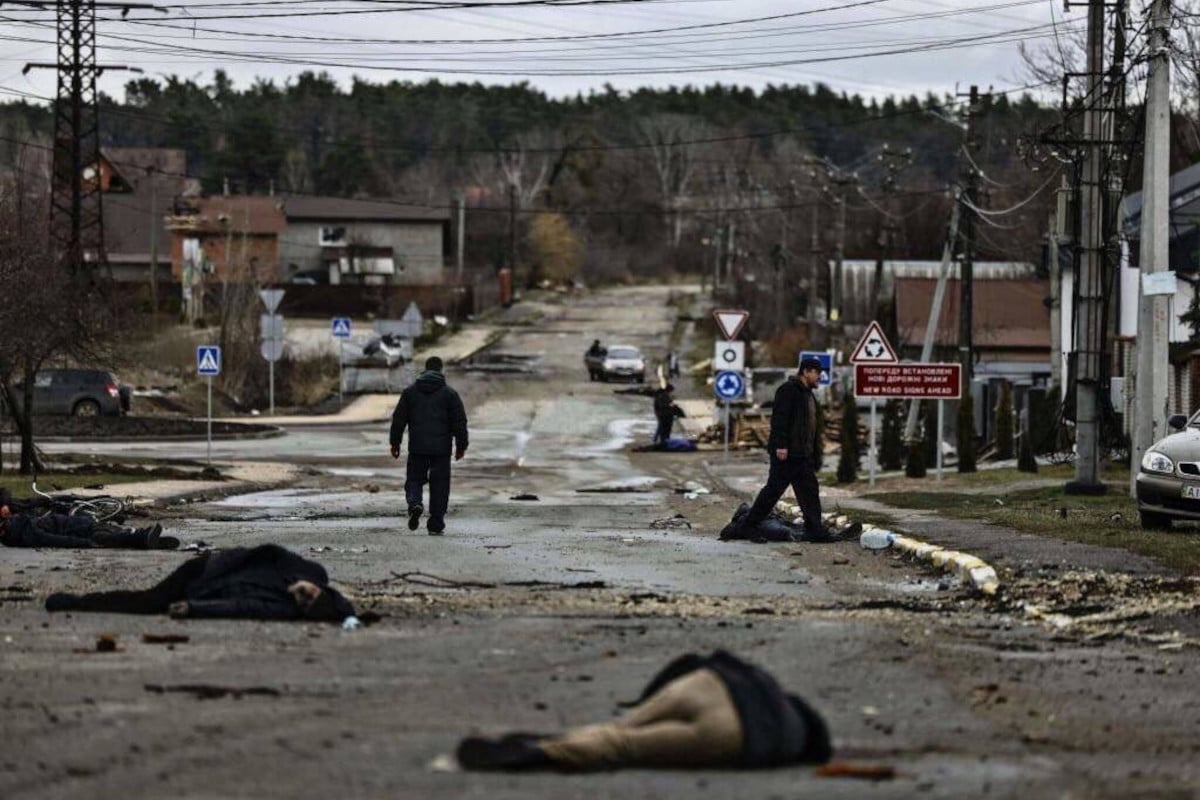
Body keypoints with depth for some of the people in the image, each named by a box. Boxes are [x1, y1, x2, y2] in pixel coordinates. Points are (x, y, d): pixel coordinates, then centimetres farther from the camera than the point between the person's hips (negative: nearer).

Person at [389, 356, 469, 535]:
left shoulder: (410, 392, 5)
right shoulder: (449, 394, 1)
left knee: (414, 479, 10)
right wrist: (461, 445, 7)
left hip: (417, 447, 1)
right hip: (441, 447, -1)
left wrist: (395, 443, 13)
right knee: (439, 485, 5)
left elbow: (398, 419, 7)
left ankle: (415, 503, -22)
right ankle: (436, 525, 4)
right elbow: (459, 421, 0)